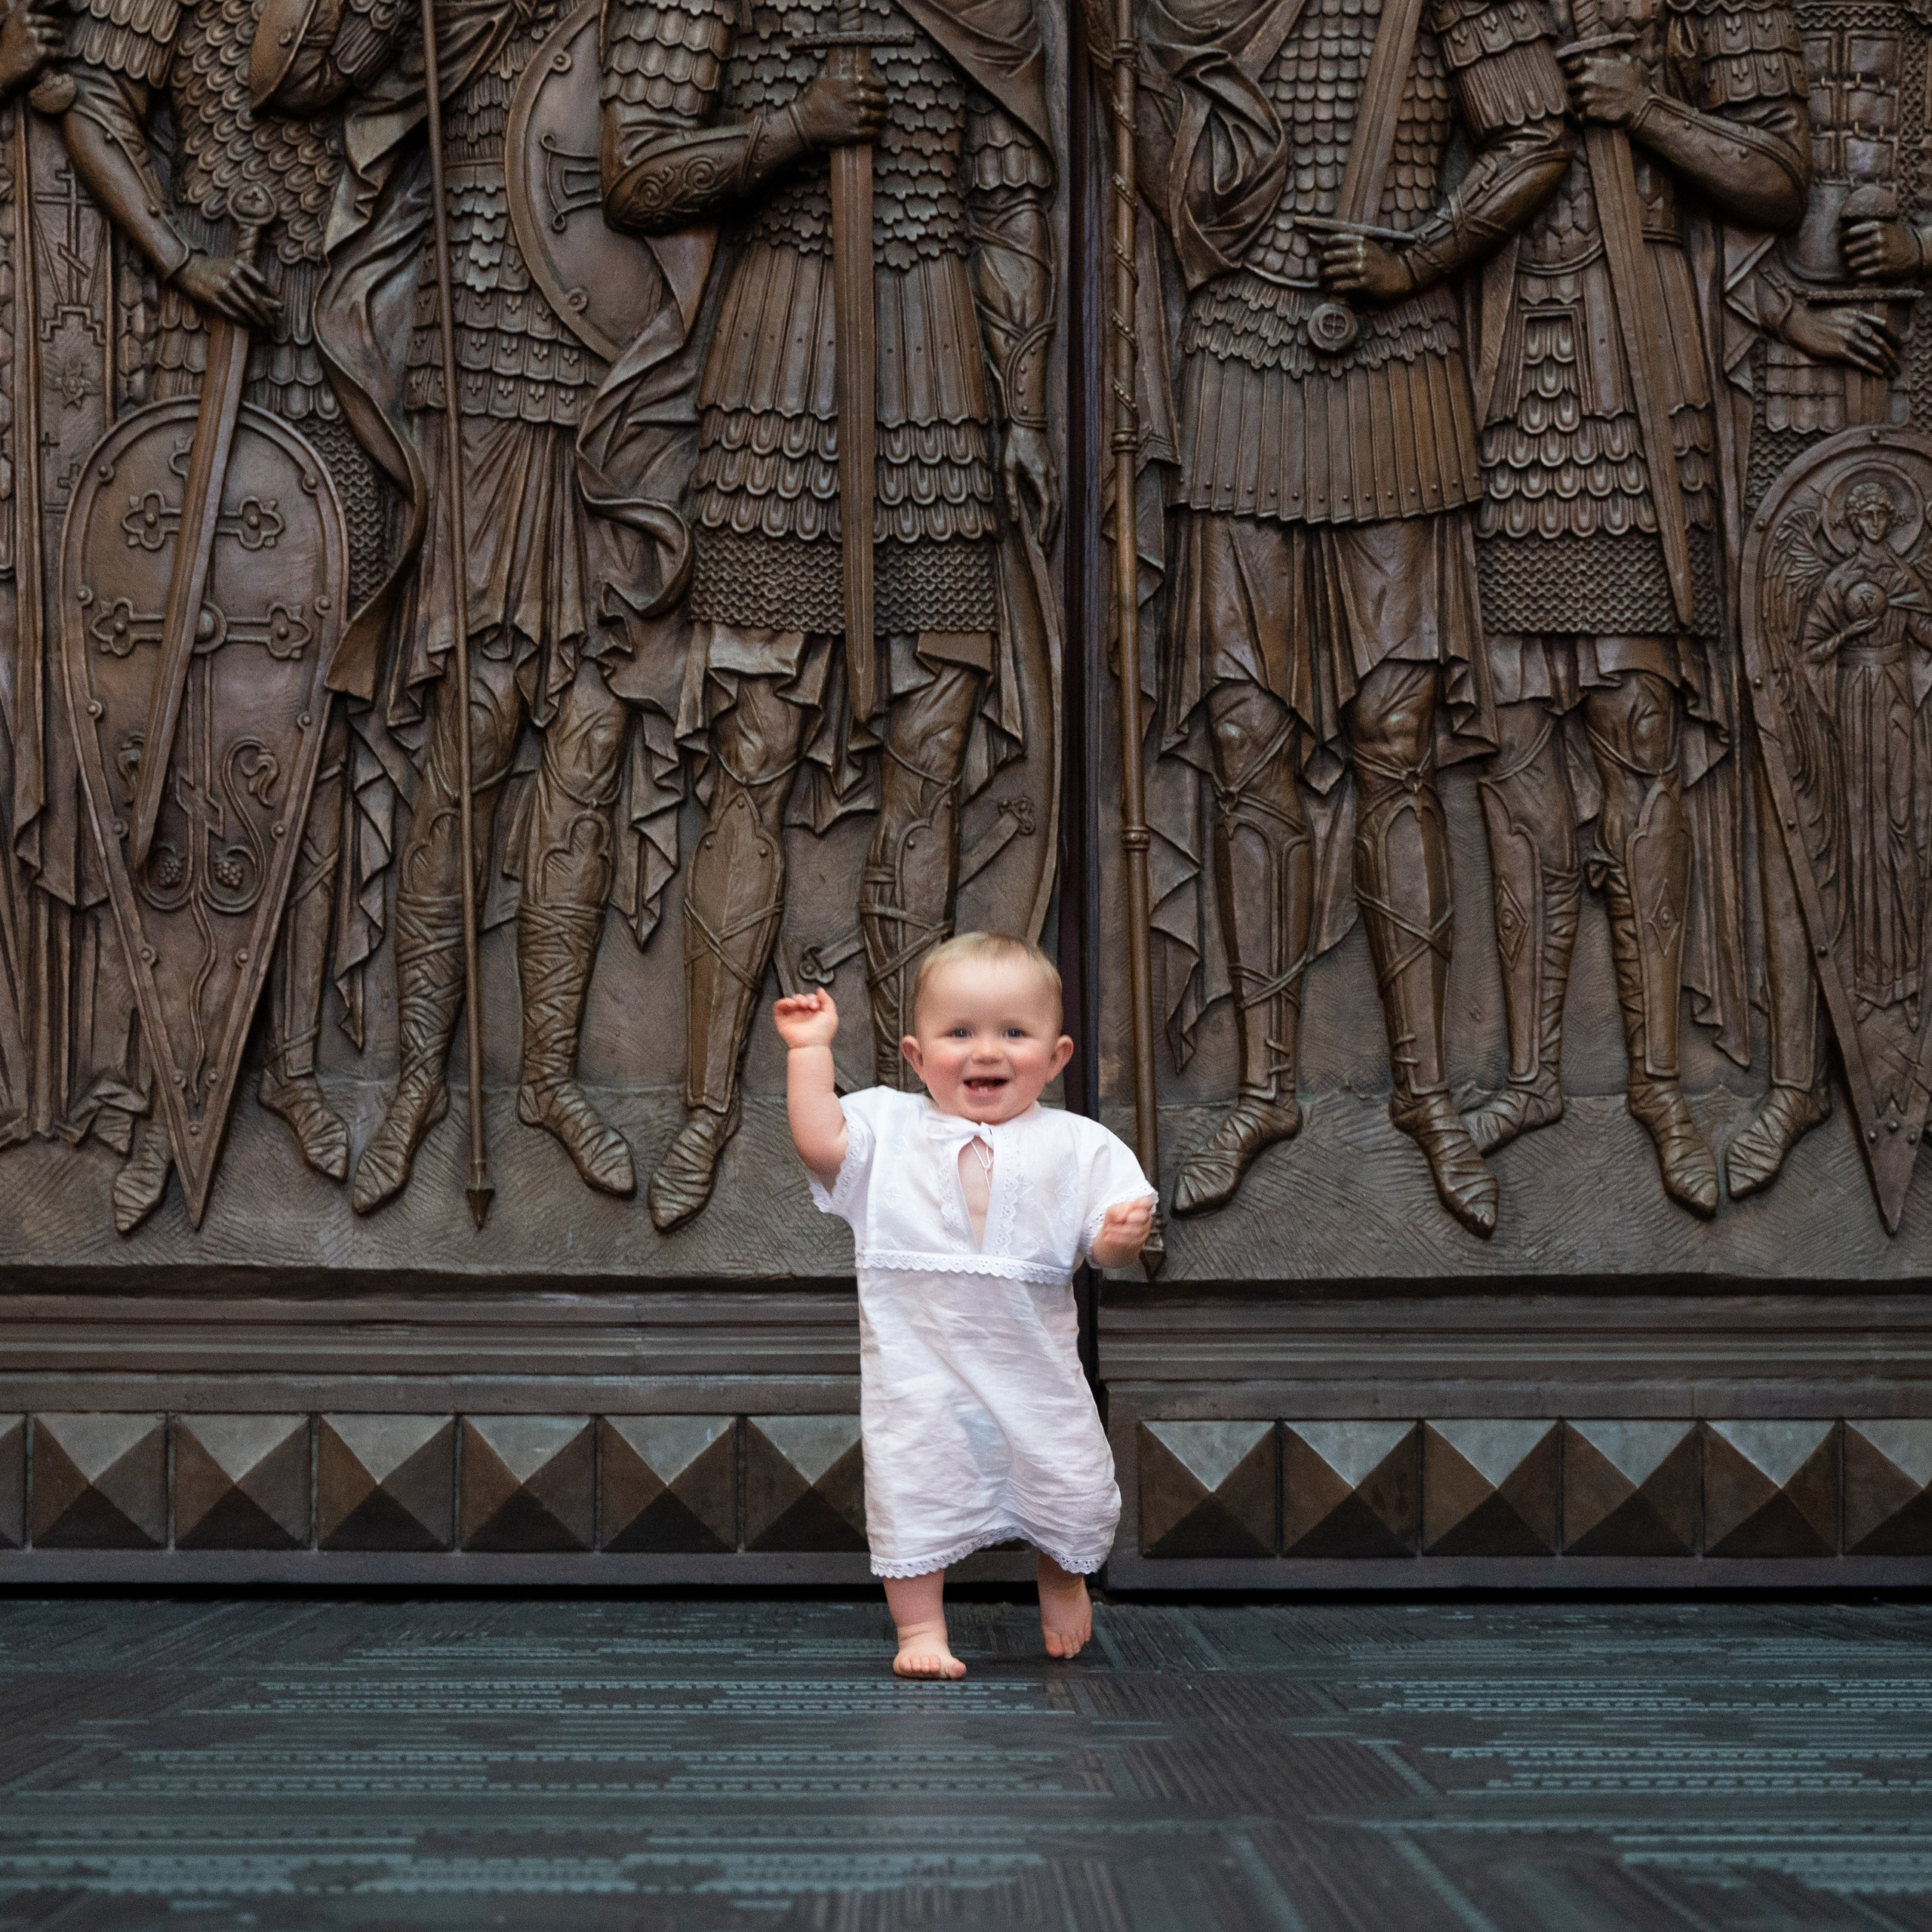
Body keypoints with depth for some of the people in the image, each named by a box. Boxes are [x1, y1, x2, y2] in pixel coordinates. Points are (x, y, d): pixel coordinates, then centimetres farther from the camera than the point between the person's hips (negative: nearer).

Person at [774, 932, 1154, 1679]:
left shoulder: (1075, 1145, 1)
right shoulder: (887, 1127, 1)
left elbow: (1102, 1242, -1)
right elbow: (819, 1141, -13)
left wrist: (1123, 1234, -24)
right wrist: (809, 1050, -10)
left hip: (1035, 1366, 1)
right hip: (917, 1361, -1)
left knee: (1072, 1483, 10)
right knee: (913, 1491, -1)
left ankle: (1062, 1577, 41)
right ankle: (920, 1627, 16)